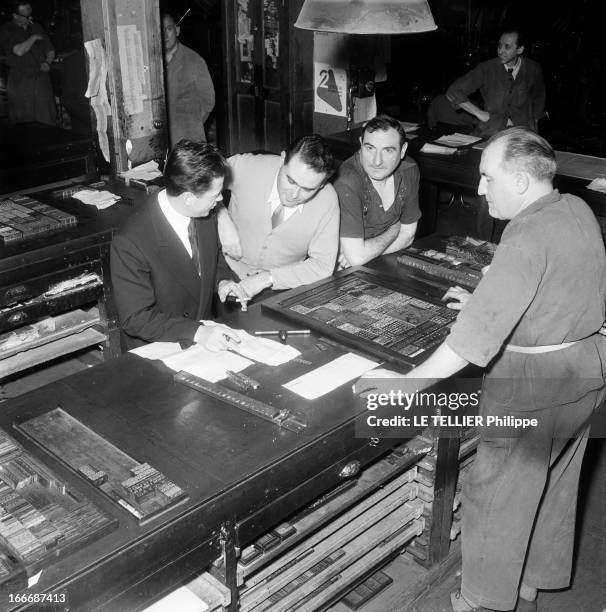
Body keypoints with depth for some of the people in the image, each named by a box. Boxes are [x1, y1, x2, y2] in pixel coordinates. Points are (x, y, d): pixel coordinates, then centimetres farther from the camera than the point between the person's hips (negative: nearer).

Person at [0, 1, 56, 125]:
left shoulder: (37, 28, 15)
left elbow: (50, 51, 20)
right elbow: (19, 51, -16)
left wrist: (47, 63, -1)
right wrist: (34, 38, -5)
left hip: (41, 77, 3)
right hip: (20, 81, -3)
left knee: (47, 119, -4)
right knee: (24, 120, -4)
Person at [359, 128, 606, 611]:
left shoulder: (527, 238, -26)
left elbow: (478, 333, -30)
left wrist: (406, 383, -26)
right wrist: (486, 301, 15)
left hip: (533, 385, -9)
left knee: (496, 498, 9)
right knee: (553, 486, 23)